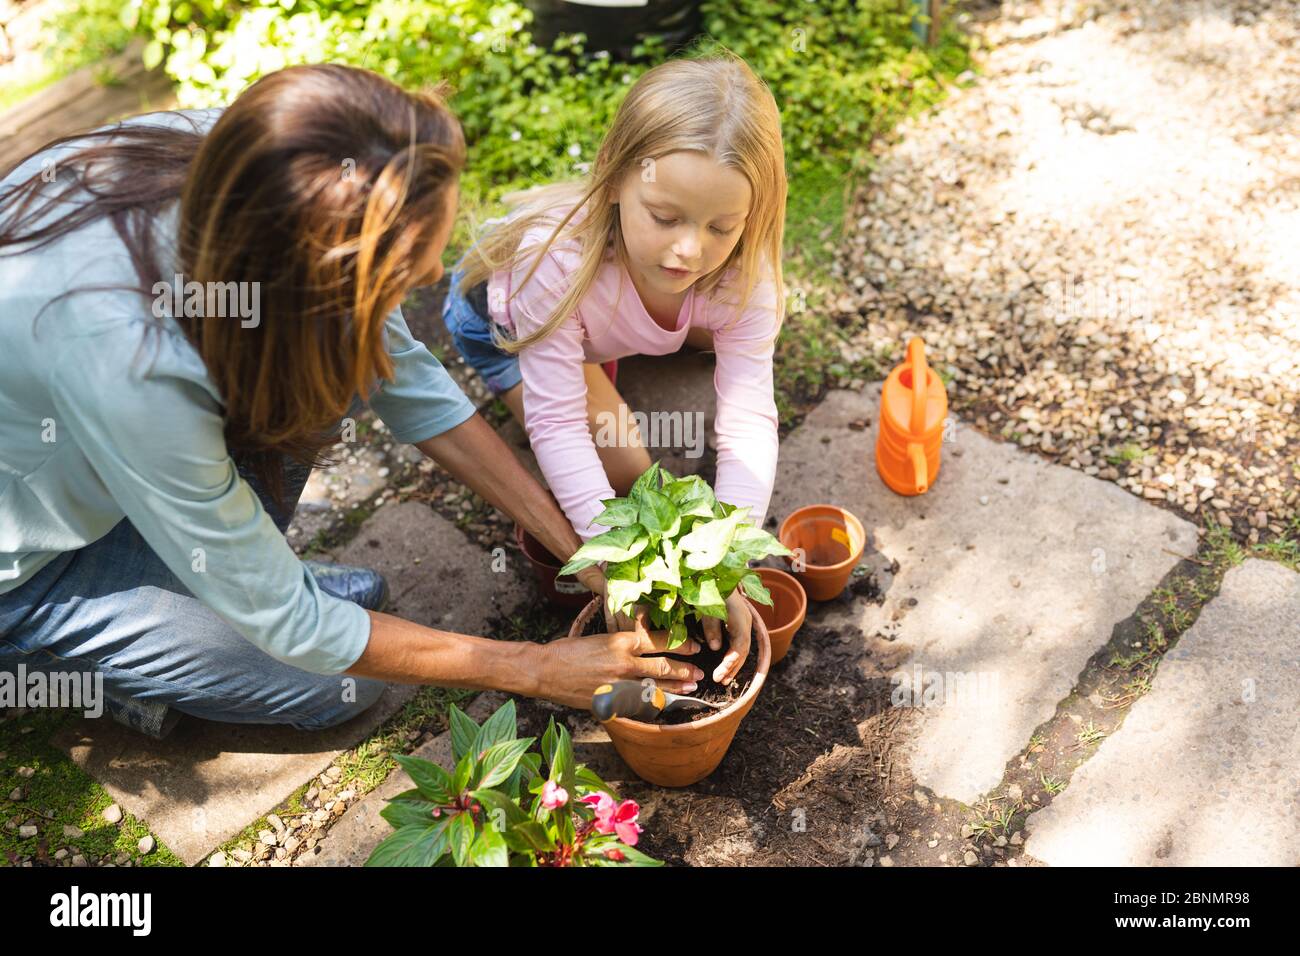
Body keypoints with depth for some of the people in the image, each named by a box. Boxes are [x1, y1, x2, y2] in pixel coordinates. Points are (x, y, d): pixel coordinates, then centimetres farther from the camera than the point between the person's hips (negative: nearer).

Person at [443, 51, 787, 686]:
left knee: (748, 340, 5)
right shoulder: (557, 259, -45)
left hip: (605, 318, 4)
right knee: (622, 471, -14)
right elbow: (557, 425, -42)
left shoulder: (741, 274, -34)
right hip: (499, 314, -4)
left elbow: (749, 420, -36)